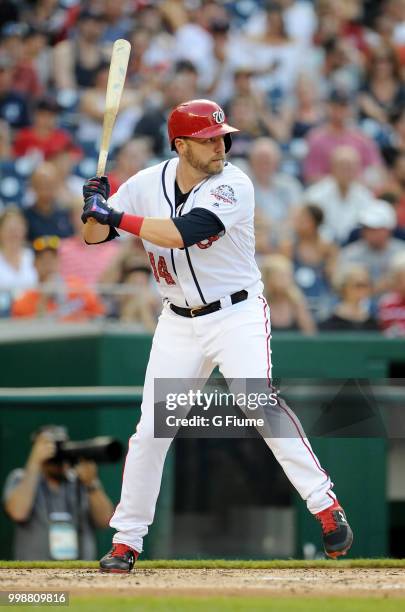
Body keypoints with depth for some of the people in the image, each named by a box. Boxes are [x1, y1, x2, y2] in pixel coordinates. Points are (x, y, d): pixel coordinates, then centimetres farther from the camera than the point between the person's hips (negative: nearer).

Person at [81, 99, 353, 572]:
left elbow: (183, 233, -30)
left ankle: (325, 506, -16)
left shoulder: (233, 186, -17)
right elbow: (93, 236, 2)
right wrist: (96, 208, -20)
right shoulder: (147, 184, -3)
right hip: (178, 324, 4)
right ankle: (126, 540, 13)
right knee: (150, 429, 2)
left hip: (238, 314, -4)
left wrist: (117, 216, -28)